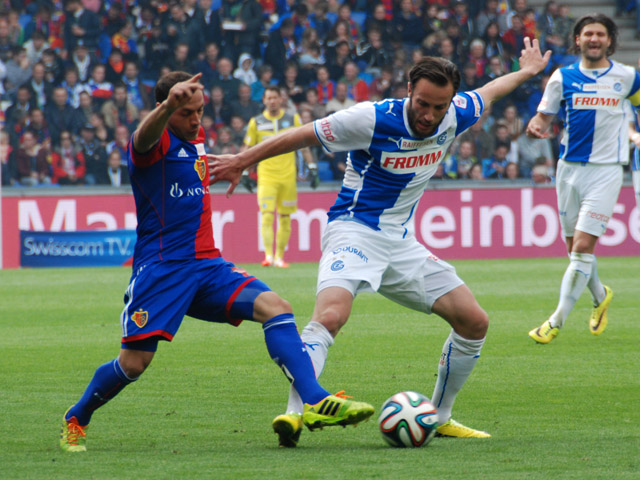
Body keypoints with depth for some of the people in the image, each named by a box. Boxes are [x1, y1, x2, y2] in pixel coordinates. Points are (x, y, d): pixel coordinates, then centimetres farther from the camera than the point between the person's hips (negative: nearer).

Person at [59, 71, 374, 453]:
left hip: (207, 264, 7)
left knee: (275, 307, -15)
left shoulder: (196, 137, 15)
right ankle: (75, 421, 18)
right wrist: (169, 105, -60)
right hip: (161, 266, -7)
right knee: (134, 362, -9)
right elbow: (146, 136, -40)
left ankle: (315, 402, -24)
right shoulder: (155, 143, -10)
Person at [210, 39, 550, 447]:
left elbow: (487, 93, 21)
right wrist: (242, 162, -3)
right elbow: (302, 136, -9)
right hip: (354, 230, -6)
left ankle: (440, 417, 17)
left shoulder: (454, 117, -4)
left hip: (401, 243, 7)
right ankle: (293, 415, -36)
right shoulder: (372, 120, -20)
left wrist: (526, 73, 38)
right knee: (331, 315, -34)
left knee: (474, 323, 2)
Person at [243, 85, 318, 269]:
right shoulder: (256, 123, 5)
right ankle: (268, 255, -18)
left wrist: (312, 166, 4)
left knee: (285, 218, 4)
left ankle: (280, 257, 13)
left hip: (288, 176, 1)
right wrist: (245, 172, 6)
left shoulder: (293, 120, 7)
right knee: (267, 216, -14)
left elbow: (304, 145, 12)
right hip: (266, 176, -1)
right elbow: (248, 149, 12)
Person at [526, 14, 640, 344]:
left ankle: (557, 321, -9)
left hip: (606, 171, -2)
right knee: (575, 248, 8)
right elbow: (543, 116, 5)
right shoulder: (563, 77, 2)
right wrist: (536, 127, -17)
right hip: (570, 168, 2)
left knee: (583, 246, -12)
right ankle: (600, 296, 38)